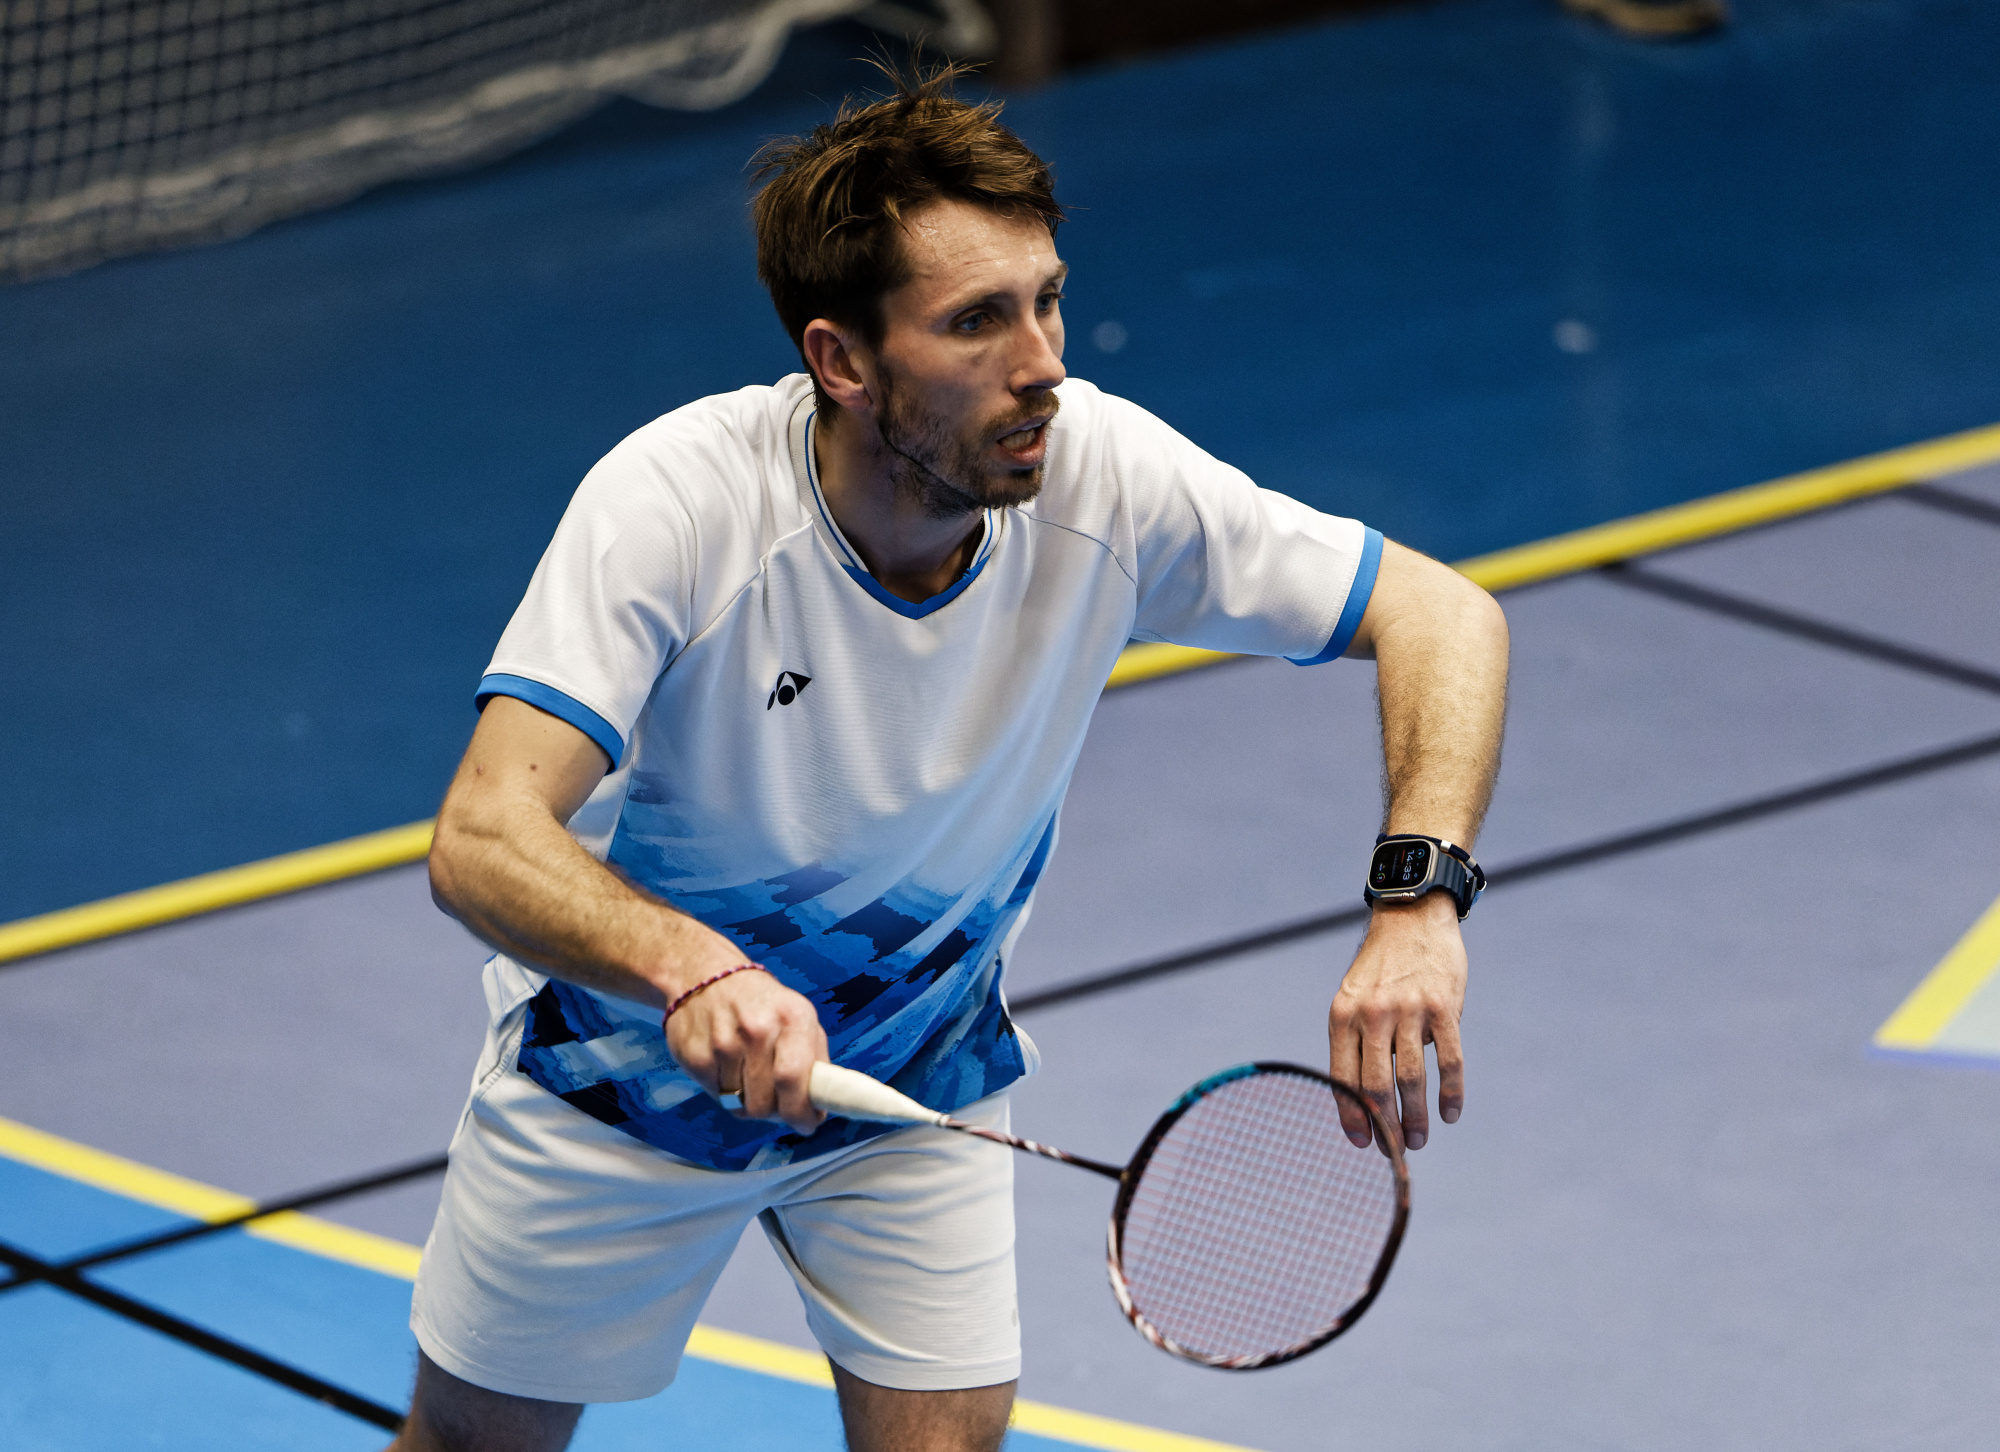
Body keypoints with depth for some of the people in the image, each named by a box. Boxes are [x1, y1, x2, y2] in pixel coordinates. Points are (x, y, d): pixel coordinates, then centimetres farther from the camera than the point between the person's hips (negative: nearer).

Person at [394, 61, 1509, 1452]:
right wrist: (692, 970, -60)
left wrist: (1417, 904, -37)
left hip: (923, 1071, 2)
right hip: (634, 1050, -2)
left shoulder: (1104, 476, -26)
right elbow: (483, 839, -40)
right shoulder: (675, 503, -34)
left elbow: (1442, 615, -20)